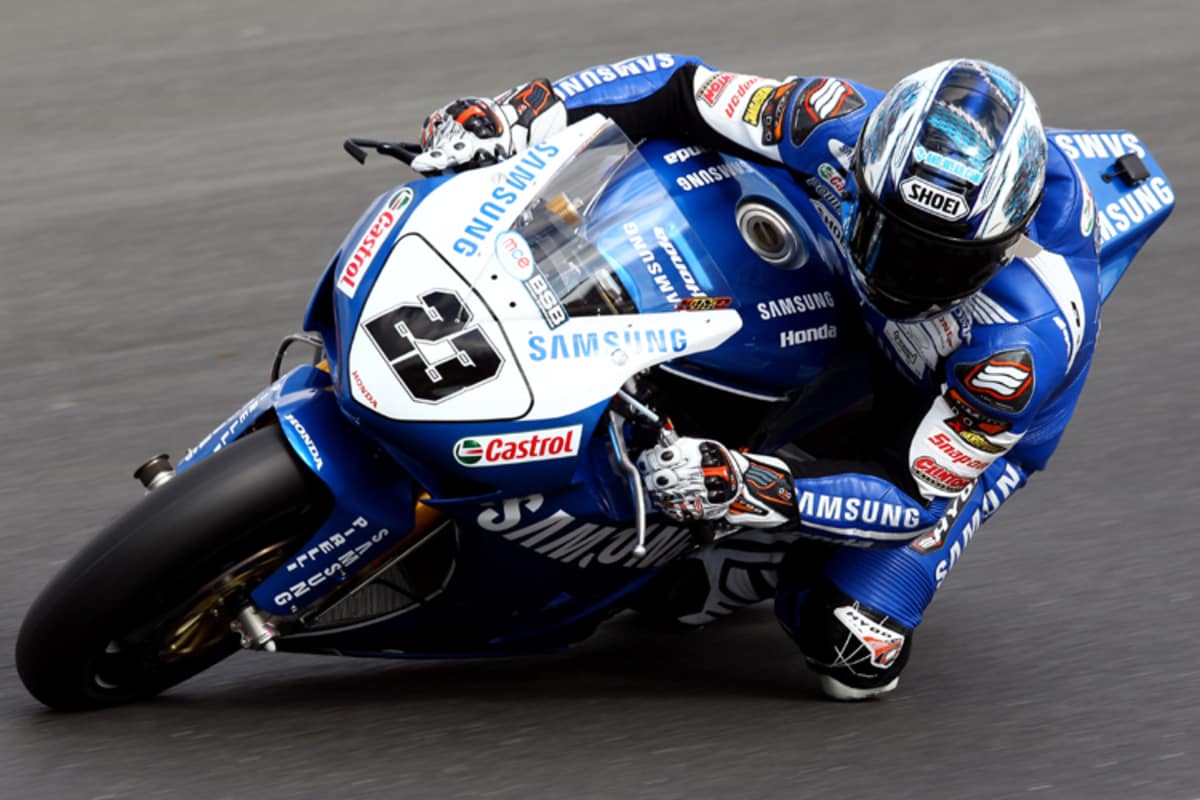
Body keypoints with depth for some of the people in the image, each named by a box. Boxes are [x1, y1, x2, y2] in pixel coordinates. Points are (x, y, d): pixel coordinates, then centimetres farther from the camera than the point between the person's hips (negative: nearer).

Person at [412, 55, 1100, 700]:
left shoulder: (1033, 335, -43)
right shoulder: (847, 126, -33)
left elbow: (919, 498, -36)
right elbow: (684, 91, -21)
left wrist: (747, 488, -49)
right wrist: (515, 116, -32)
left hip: (967, 412, -4)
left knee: (852, 656, -19)